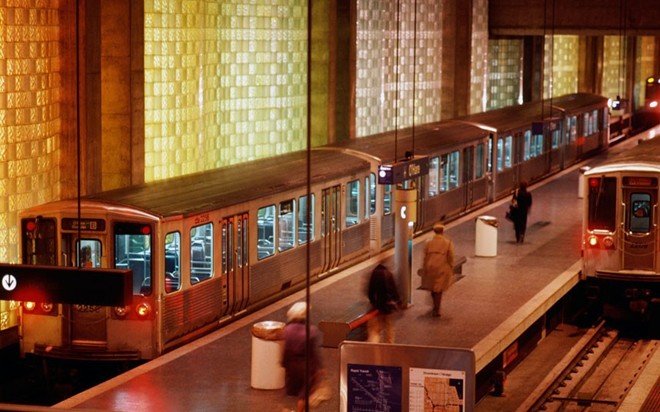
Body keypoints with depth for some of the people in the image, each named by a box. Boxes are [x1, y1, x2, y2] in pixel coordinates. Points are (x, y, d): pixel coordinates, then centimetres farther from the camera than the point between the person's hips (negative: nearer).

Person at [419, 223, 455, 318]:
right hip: (442, 268, -2)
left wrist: (424, 269, 10)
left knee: (432, 288, 20)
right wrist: (451, 269, 6)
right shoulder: (448, 242, -5)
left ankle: (436, 306, 35)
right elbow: (450, 257, -6)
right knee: (439, 290, 4)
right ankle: (436, 310, 3)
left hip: (430, 267, 2)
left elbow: (425, 257, 1)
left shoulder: (429, 242, -1)